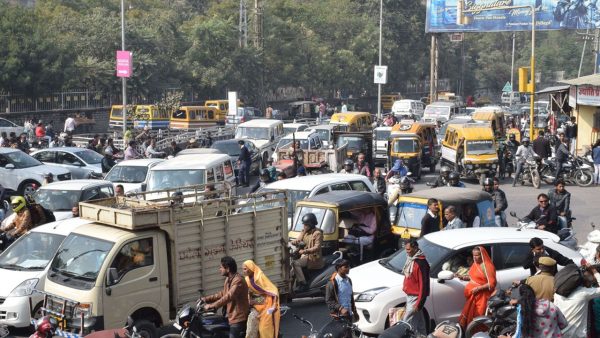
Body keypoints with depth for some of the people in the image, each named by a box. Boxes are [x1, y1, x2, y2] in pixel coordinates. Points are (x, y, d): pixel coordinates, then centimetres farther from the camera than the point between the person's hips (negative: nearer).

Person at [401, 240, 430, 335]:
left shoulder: (421, 263, -21)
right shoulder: (411, 259, 8)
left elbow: (423, 284, -22)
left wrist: (419, 303, -22)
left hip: (415, 297, -9)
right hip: (410, 296, 9)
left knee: (407, 322, -9)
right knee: (419, 323, 17)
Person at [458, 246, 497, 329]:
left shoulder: (487, 266, -15)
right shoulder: (475, 264, 11)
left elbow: (492, 284, -18)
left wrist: (478, 288, -22)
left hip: (482, 296, -8)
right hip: (472, 295, 8)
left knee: (478, 316, -5)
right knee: (470, 314, 10)